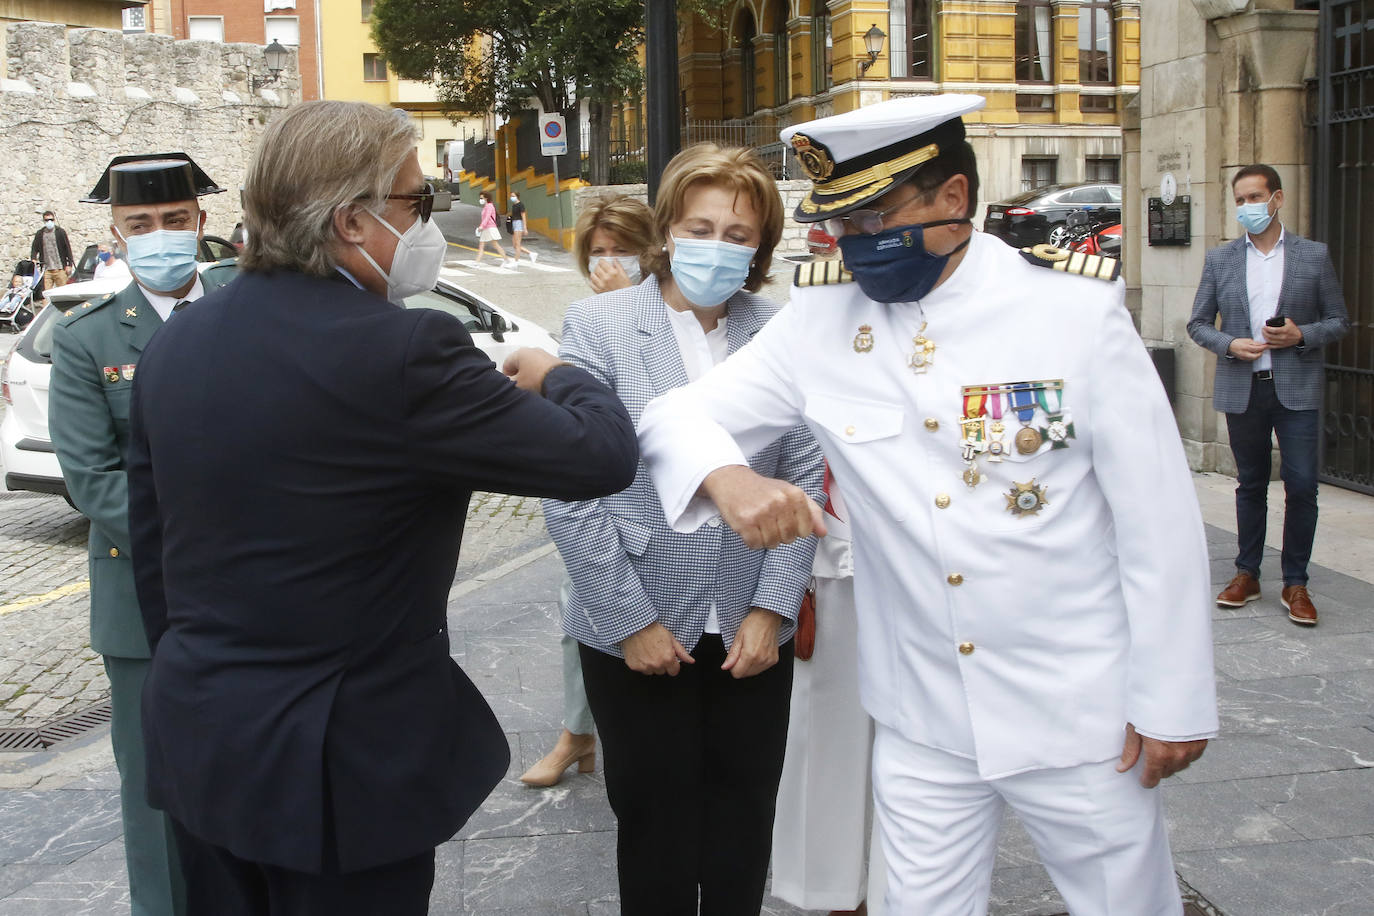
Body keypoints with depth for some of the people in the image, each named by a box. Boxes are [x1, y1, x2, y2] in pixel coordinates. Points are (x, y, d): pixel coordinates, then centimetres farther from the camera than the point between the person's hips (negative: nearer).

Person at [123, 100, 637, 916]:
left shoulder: (177, 341, 1)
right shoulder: (402, 352, -22)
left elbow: (151, 548, 9)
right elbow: (601, 457, -18)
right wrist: (557, 377, 3)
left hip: (197, 734, 7)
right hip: (341, 757, -7)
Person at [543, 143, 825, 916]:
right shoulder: (599, 325, -7)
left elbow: (804, 478, 0)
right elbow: (569, 489, -10)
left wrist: (773, 608, -5)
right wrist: (630, 619, -11)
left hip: (754, 632, 2)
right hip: (639, 632, -2)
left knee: (745, 824, 14)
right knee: (656, 822, 12)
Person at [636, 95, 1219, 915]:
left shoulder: (1075, 307, -13)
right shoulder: (821, 316, -4)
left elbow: (1157, 512, -9)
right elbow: (679, 415, -2)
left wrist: (1172, 701, -6)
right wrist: (726, 478, -26)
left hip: (1078, 714, -2)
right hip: (923, 721, 3)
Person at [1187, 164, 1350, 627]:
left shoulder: (1314, 255, 3)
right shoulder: (1219, 259, 6)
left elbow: (1339, 321, 5)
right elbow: (1198, 323, 8)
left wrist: (1301, 335, -14)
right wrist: (1230, 344, -11)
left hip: (1297, 388, -1)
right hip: (1242, 388, 2)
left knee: (1302, 486, -4)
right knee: (1250, 485, 11)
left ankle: (1295, 583, 8)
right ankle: (1246, 574, 22)